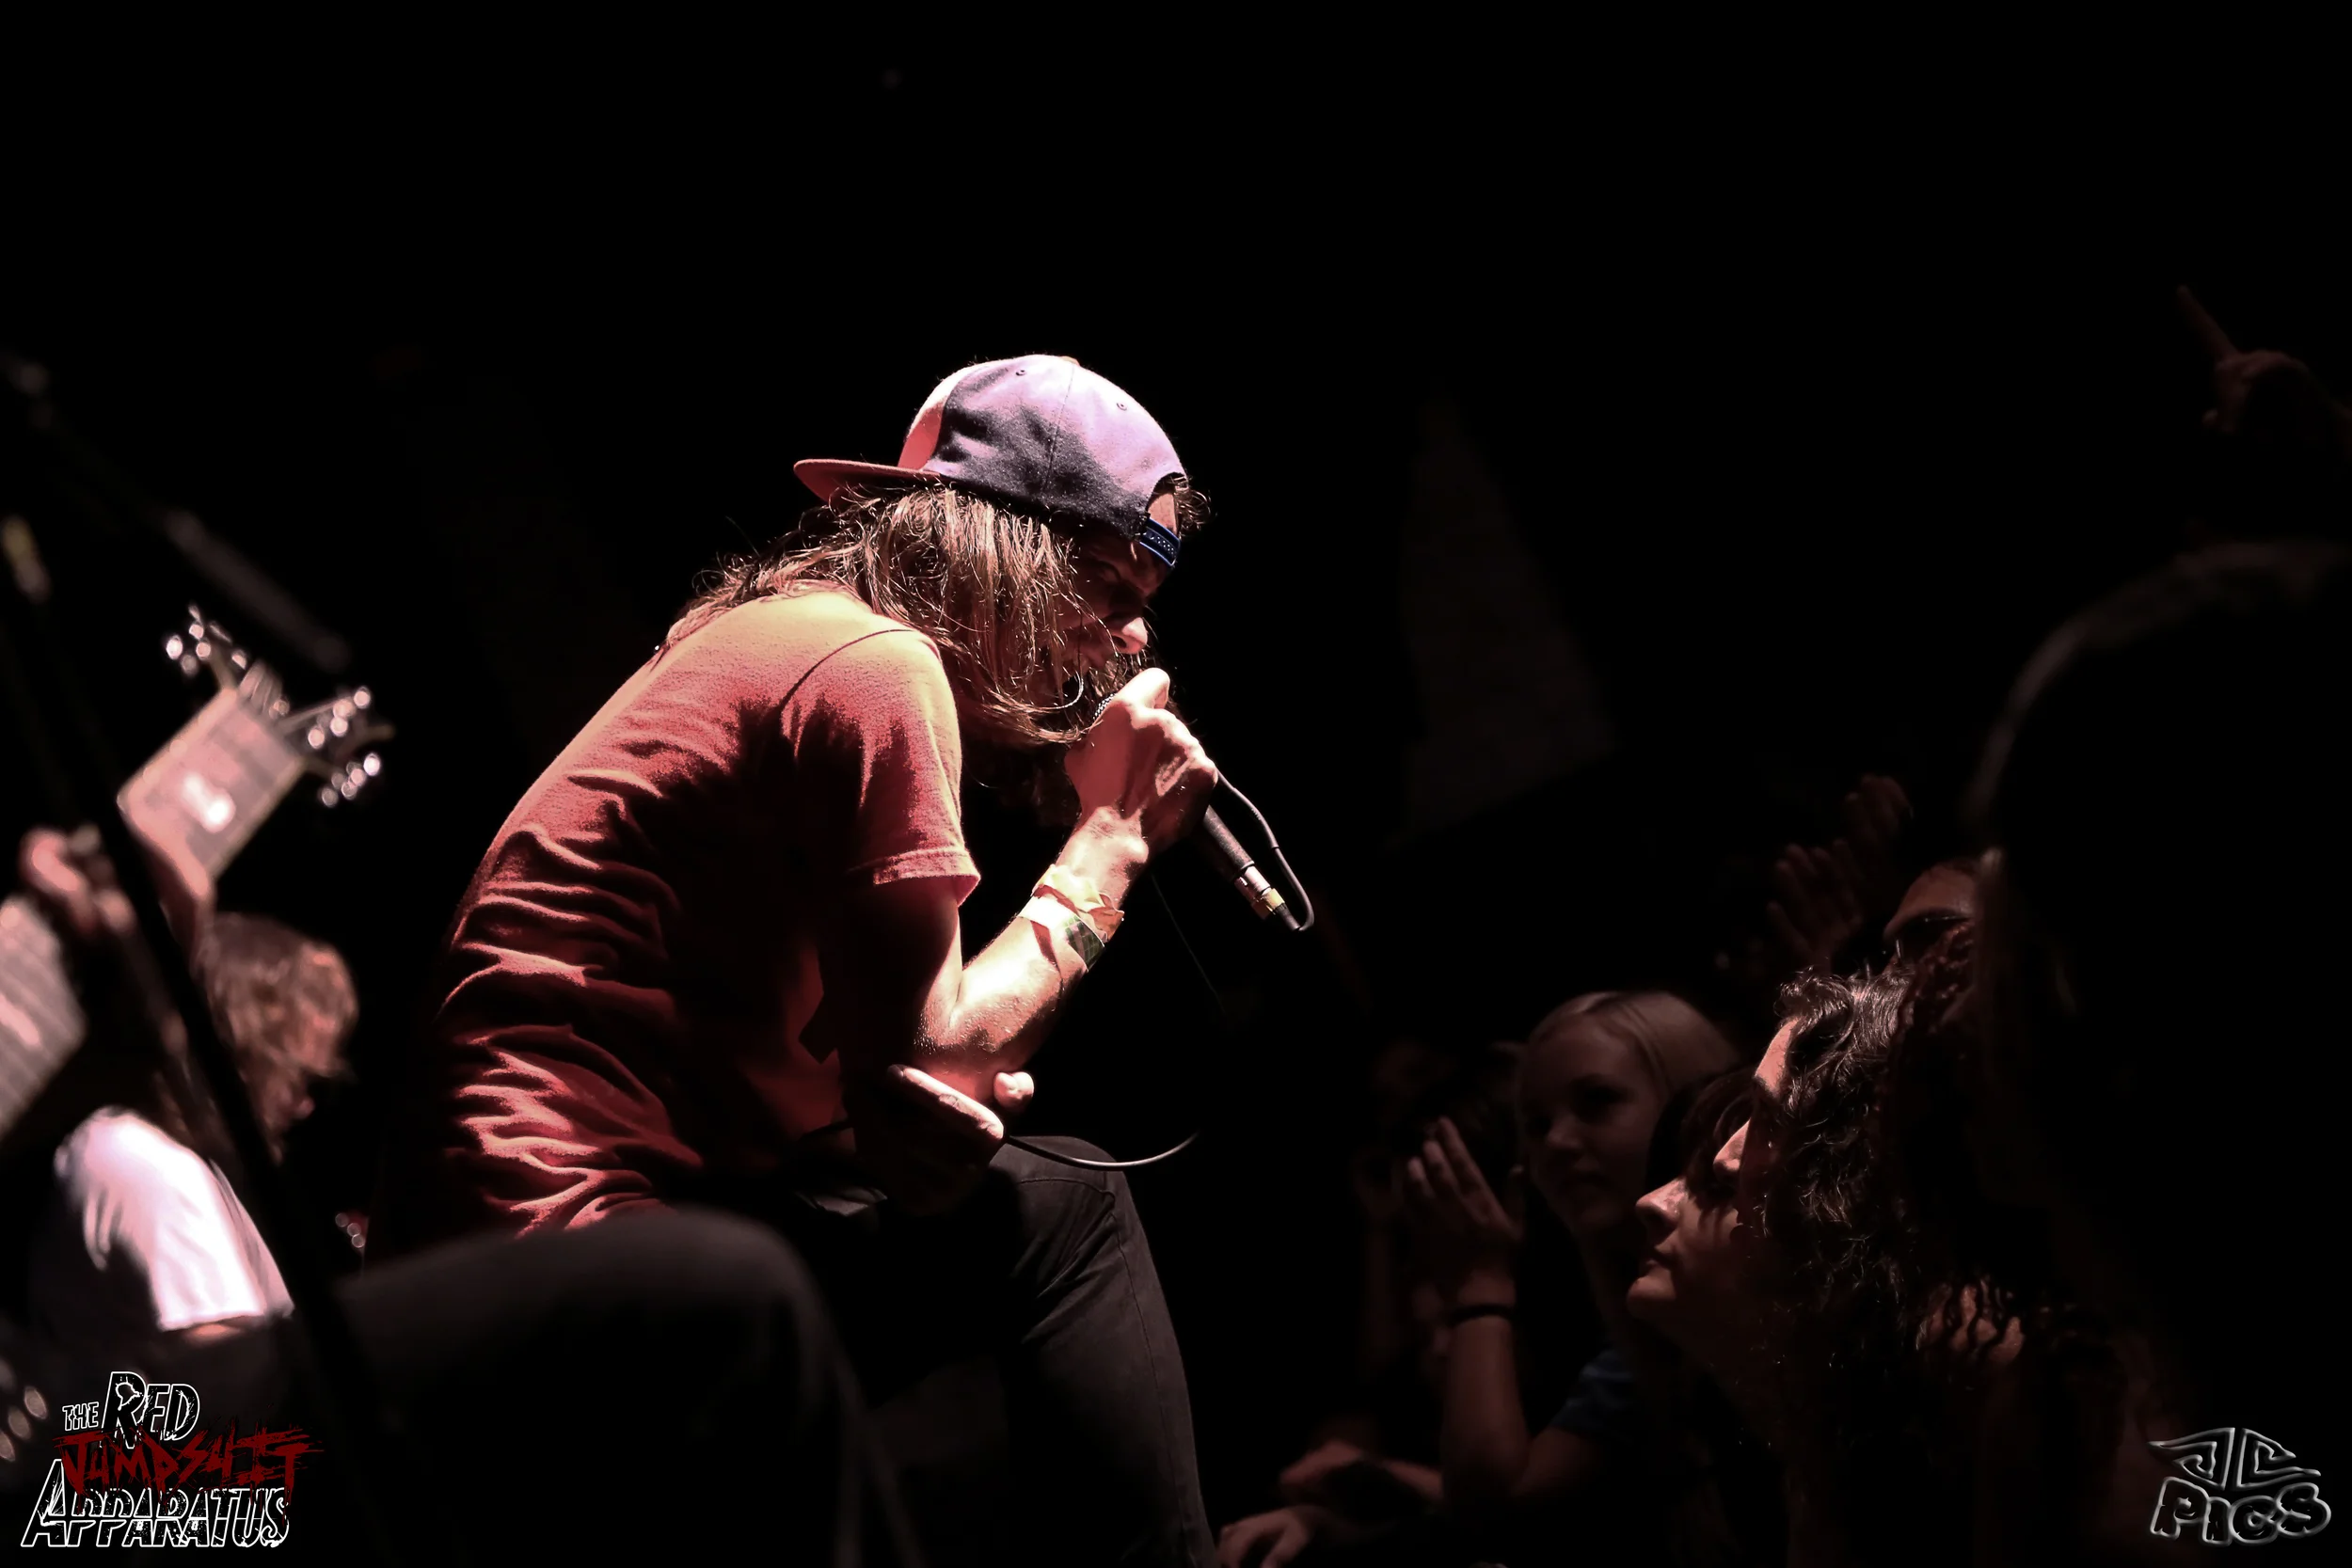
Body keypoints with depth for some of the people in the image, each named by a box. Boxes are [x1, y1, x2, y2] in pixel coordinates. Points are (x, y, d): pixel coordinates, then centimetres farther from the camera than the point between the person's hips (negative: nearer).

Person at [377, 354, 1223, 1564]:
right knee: (1059, 1216, -6)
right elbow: (924, 1057, -11)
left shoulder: (766, 644, 18)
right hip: (569, 1229, -10)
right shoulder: (876, 668, -12)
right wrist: (1112, 836, 0)